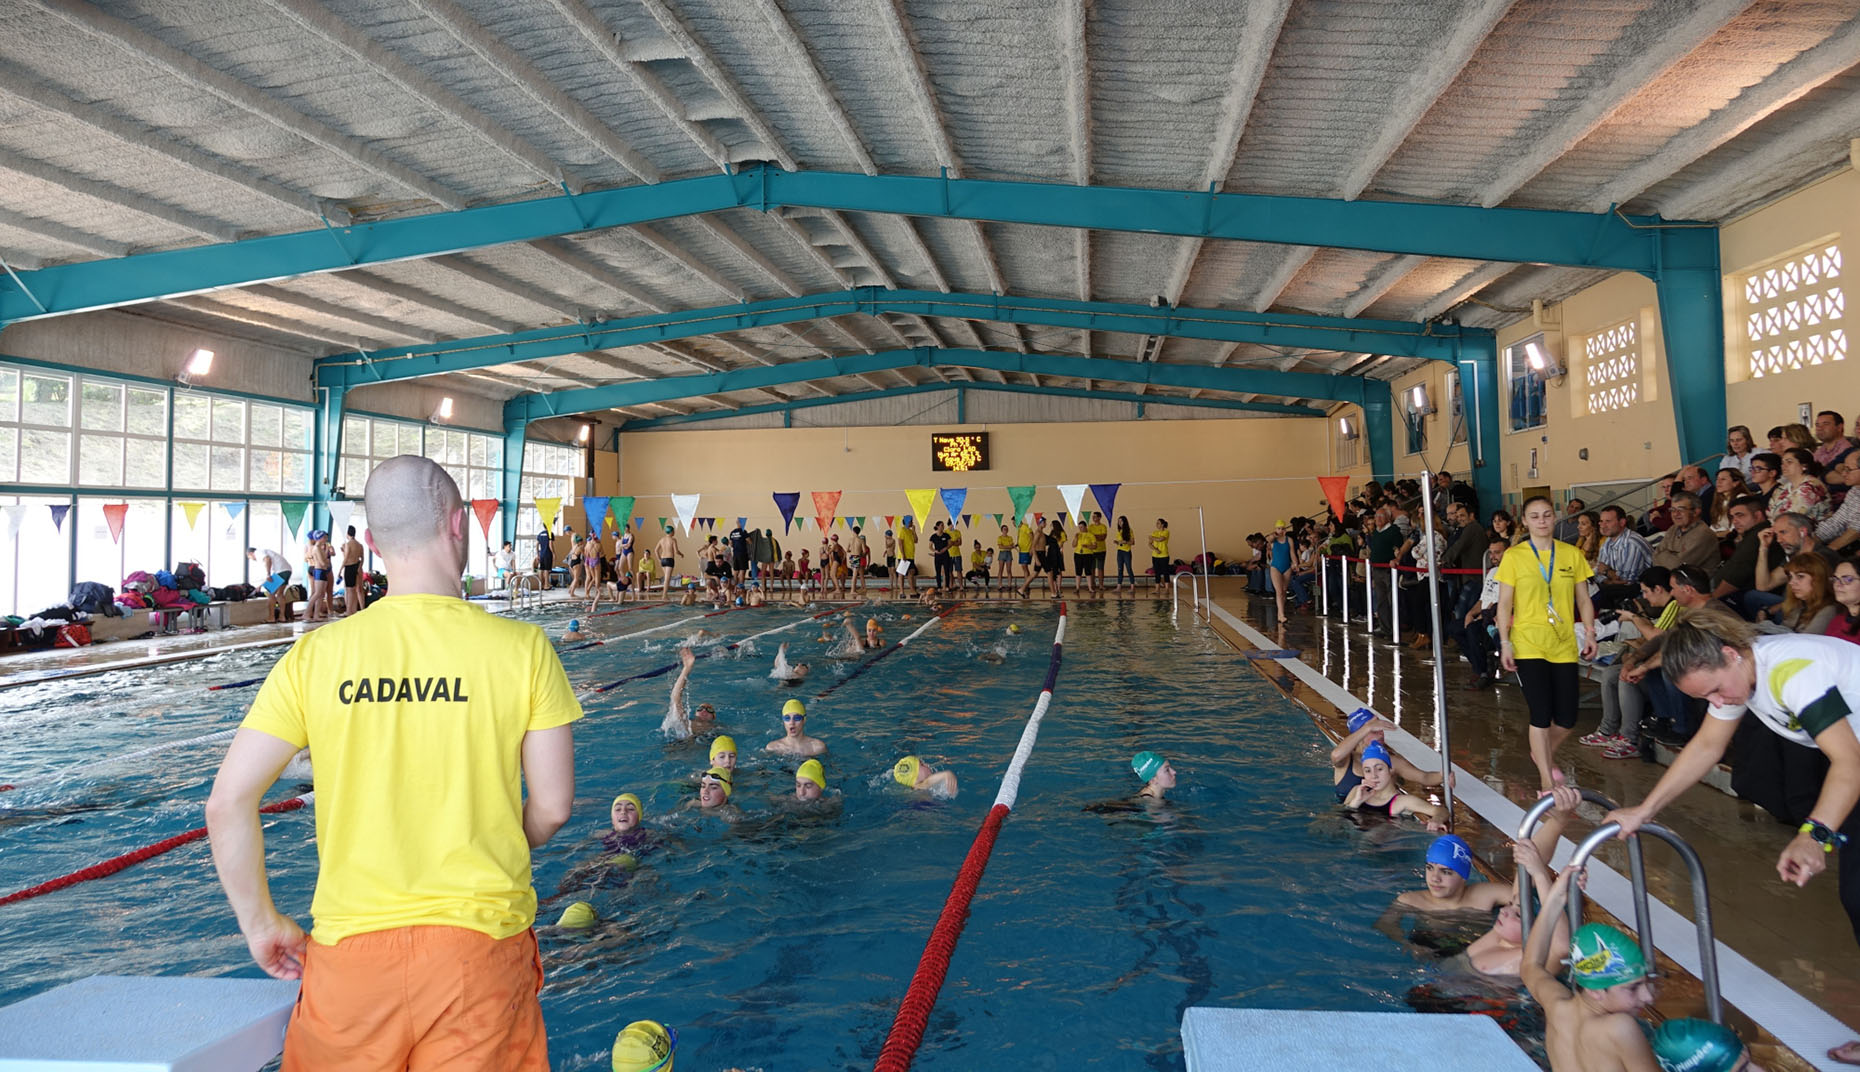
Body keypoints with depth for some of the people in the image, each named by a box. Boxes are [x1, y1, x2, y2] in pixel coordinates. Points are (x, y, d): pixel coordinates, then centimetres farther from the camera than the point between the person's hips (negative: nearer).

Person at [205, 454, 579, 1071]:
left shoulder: (315, 655, -4)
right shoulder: (523, 648, -8)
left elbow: (227, 804, -4)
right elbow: (552, 807, -4)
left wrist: (261, 924, 9)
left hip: (351, 947, 2)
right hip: (481, 940, -1)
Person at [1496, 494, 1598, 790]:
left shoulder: (1571, 554, 6)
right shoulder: (1514, 556, -1)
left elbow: (1583, 600, 11)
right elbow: (1504, 604, -1)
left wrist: (1589, 633, 0)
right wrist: (1505, 643, -7)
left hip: (1564, 645, 3)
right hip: (1528, 644, -3)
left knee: (1566, 719, 4)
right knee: (1541, 714, -6)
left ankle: (1544, 755, 34)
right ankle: (1547, 780, 6)